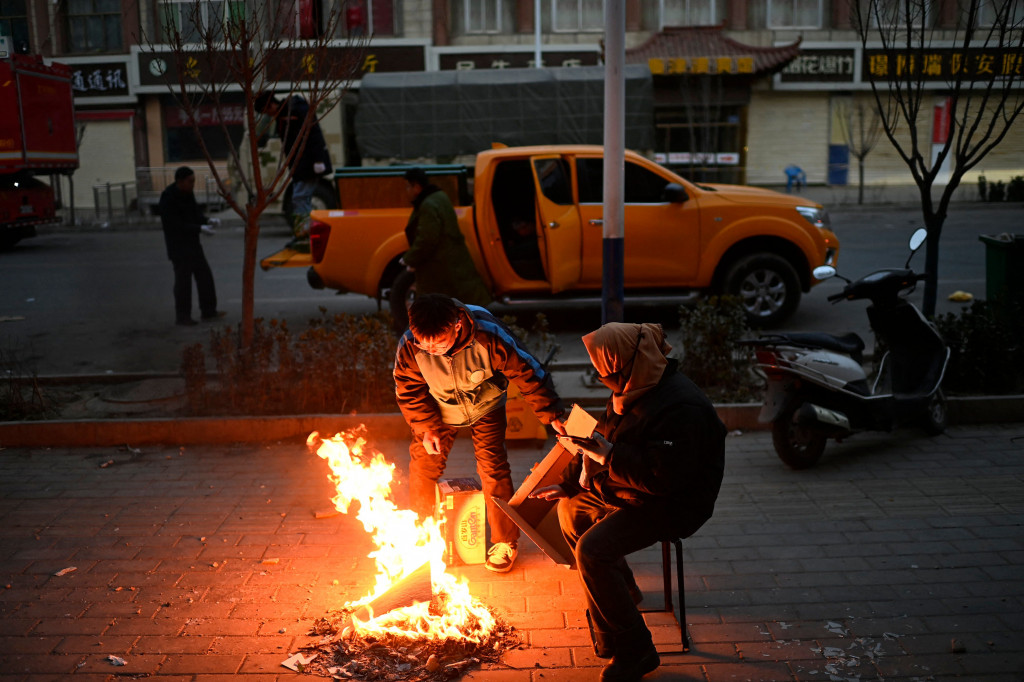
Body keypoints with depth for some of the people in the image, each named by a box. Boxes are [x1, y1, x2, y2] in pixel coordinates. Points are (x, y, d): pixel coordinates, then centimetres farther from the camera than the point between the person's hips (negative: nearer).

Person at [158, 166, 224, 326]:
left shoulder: (187, 194, 5)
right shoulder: (168, 198, -20)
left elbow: (196, 214, 11)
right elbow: (175, 225, -24)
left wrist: (208, 220, -9)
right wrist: (200, 229, -28)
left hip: (192, 243, 8)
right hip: (178, 245, -8)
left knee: (204, 275, 9)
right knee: (183, 279, -2)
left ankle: (208, 311, 18)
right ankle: (182, 316, 9)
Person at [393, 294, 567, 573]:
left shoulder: (488, 337, -39)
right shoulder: (409, 346, -32)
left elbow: (527, 373, -26)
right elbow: (408, 389, -11)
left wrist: (552, 415, -23)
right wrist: (426, 427, -13)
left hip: (485, 407, -2)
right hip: (439, 411, 2)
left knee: (493, 468, -7)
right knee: (422, 467, 0)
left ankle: (505, 542, 14)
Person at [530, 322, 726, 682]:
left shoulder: (679, 408, -31)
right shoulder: (635, 390, 2)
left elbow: (665, 478, -34)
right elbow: (603, 441, 11)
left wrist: (607, 455, -30)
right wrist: (566, 483, 4)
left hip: (673, 504, -10)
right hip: (632, 490, 10)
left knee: (592, 549, -23)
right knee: (570, 508, 18)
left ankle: (631, 652, -9)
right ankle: (623, 590, 32)